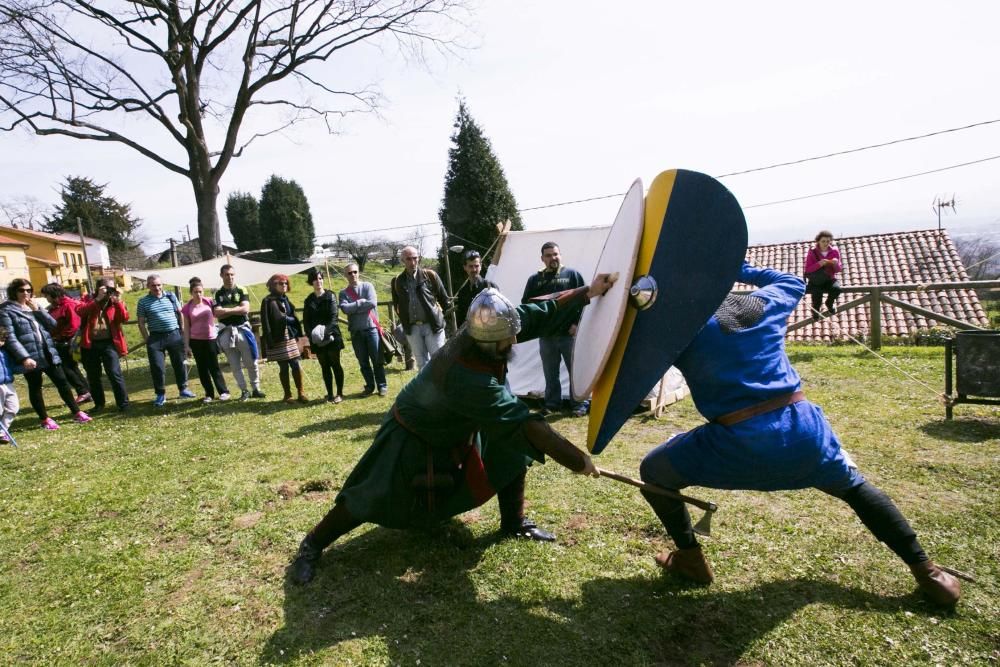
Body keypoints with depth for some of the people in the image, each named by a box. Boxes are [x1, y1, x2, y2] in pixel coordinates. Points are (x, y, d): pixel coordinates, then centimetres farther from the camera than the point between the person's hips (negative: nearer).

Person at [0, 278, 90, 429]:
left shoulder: (33, 306, 13)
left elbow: (52, 323, 5)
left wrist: (37, 310, -7)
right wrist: (24, 357, -22)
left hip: (48, 352, 5)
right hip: (30, 356, -5)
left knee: (62, 381, 7)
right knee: (35, 387, 8)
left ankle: (76, 413, 15)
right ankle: (45, 419, 18)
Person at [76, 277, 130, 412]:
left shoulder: (115, 302, 5)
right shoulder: (88, 299, 6)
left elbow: (125, 319, -10)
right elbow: (80, 311, -16)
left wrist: (118, 301, -18)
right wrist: (98, 299, -20)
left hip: (109, 343, -2)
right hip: (90, 344, 2)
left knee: (115, 374, -8)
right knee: (93, 377, 11)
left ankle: (123, 404, 0)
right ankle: (99, 404, 25)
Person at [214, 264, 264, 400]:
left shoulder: (241, 290, 2)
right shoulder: (218, 293, 3)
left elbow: (245, 309, -12)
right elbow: (217, 313, -8)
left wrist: (226, 310, -9)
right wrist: (236, 310, -11)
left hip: (243, 329, -1)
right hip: (226, 332, 1)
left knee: (251, 362, 4)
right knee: (235, 365, 7)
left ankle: (256, 389, 16)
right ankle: (244, 390, 17)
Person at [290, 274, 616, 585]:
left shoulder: (482, 331, -25)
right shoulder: (467, 380, -45)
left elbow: (540, 314, -12)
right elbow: (525, 424, -40)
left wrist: (588, 293, -14)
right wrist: (577, 460, -32)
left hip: (460, 426, 8)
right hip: (412, 437, -8)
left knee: (511, 447, 2)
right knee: (373, 499, -4)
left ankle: (514, 523, 20)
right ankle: (312, 545, 19)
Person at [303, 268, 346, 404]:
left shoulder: (330, 296, -1)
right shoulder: (308, 300, 10)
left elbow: (333, 317, -10)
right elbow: (306, 321, 6)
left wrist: (326, 332, -22)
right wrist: (311, 334, -10)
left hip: (332, 336, -3)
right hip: (317, 340, 4)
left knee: (335, 364, 2)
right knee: (325, 367, 8)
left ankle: (340, 393, 10)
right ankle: (330, 394, 14)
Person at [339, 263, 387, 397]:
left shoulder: (367, 286, 2)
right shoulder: (343, 293, 7)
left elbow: (373, 303, -14)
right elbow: (345, 308, -11)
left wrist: (354, 307, -8)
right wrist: (361, 302, -12)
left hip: (371, 328, -2)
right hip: (356, 331, 2)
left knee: (377, 360, 2)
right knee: (363, 361, 9)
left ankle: (382, 385, 11)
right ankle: (370, 386, 20)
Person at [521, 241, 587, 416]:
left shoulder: (572, 274, 3)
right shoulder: (534, 279, 10)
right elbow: (526, 305, 12)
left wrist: (577, 323, -9)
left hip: (569, 333, -2)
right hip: (546, 335, 3)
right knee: (550, 373, 10)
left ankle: (581, 404, 12)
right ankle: (552, 403, 22)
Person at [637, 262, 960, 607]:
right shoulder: (763, 304, 11)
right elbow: (794, 282, 33)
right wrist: (745, 271, 39)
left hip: (740, 444, -5)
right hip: (803, 429, 6)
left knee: (653, 471, 14)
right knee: (854, 487, 35)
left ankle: (690, 559, 22)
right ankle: (925, 570, 41)